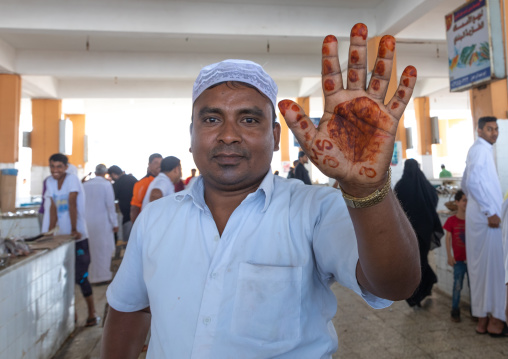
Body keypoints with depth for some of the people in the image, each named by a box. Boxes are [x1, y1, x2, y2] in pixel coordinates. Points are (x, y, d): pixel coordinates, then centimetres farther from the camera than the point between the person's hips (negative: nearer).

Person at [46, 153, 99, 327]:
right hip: (61, 236, 6)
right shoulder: (50, 182, 6)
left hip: (78, 237, -6)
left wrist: (74, 230, -19)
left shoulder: (72, 179, -12)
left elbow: (72, 204, -17)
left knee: (80, 276, -2)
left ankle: (92, 314, 12)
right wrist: (50, 231, 7)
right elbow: (53, 207, 9)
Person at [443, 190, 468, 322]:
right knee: (457, 286, 2)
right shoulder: (451, 220, -4)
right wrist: (449, 256, -9)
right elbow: (448, 239, -3)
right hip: (459, 259, -2)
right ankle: (455, 311, 13)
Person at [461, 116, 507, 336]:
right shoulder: (481, 149, -11)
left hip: (480, 216, 10)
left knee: (482, 267, 12)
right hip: (486, 217, -10)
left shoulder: (479, 150, 19)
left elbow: (465, 183, 25)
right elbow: (472, 182, -23)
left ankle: (483, 318, 20)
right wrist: (490, 212, -21)